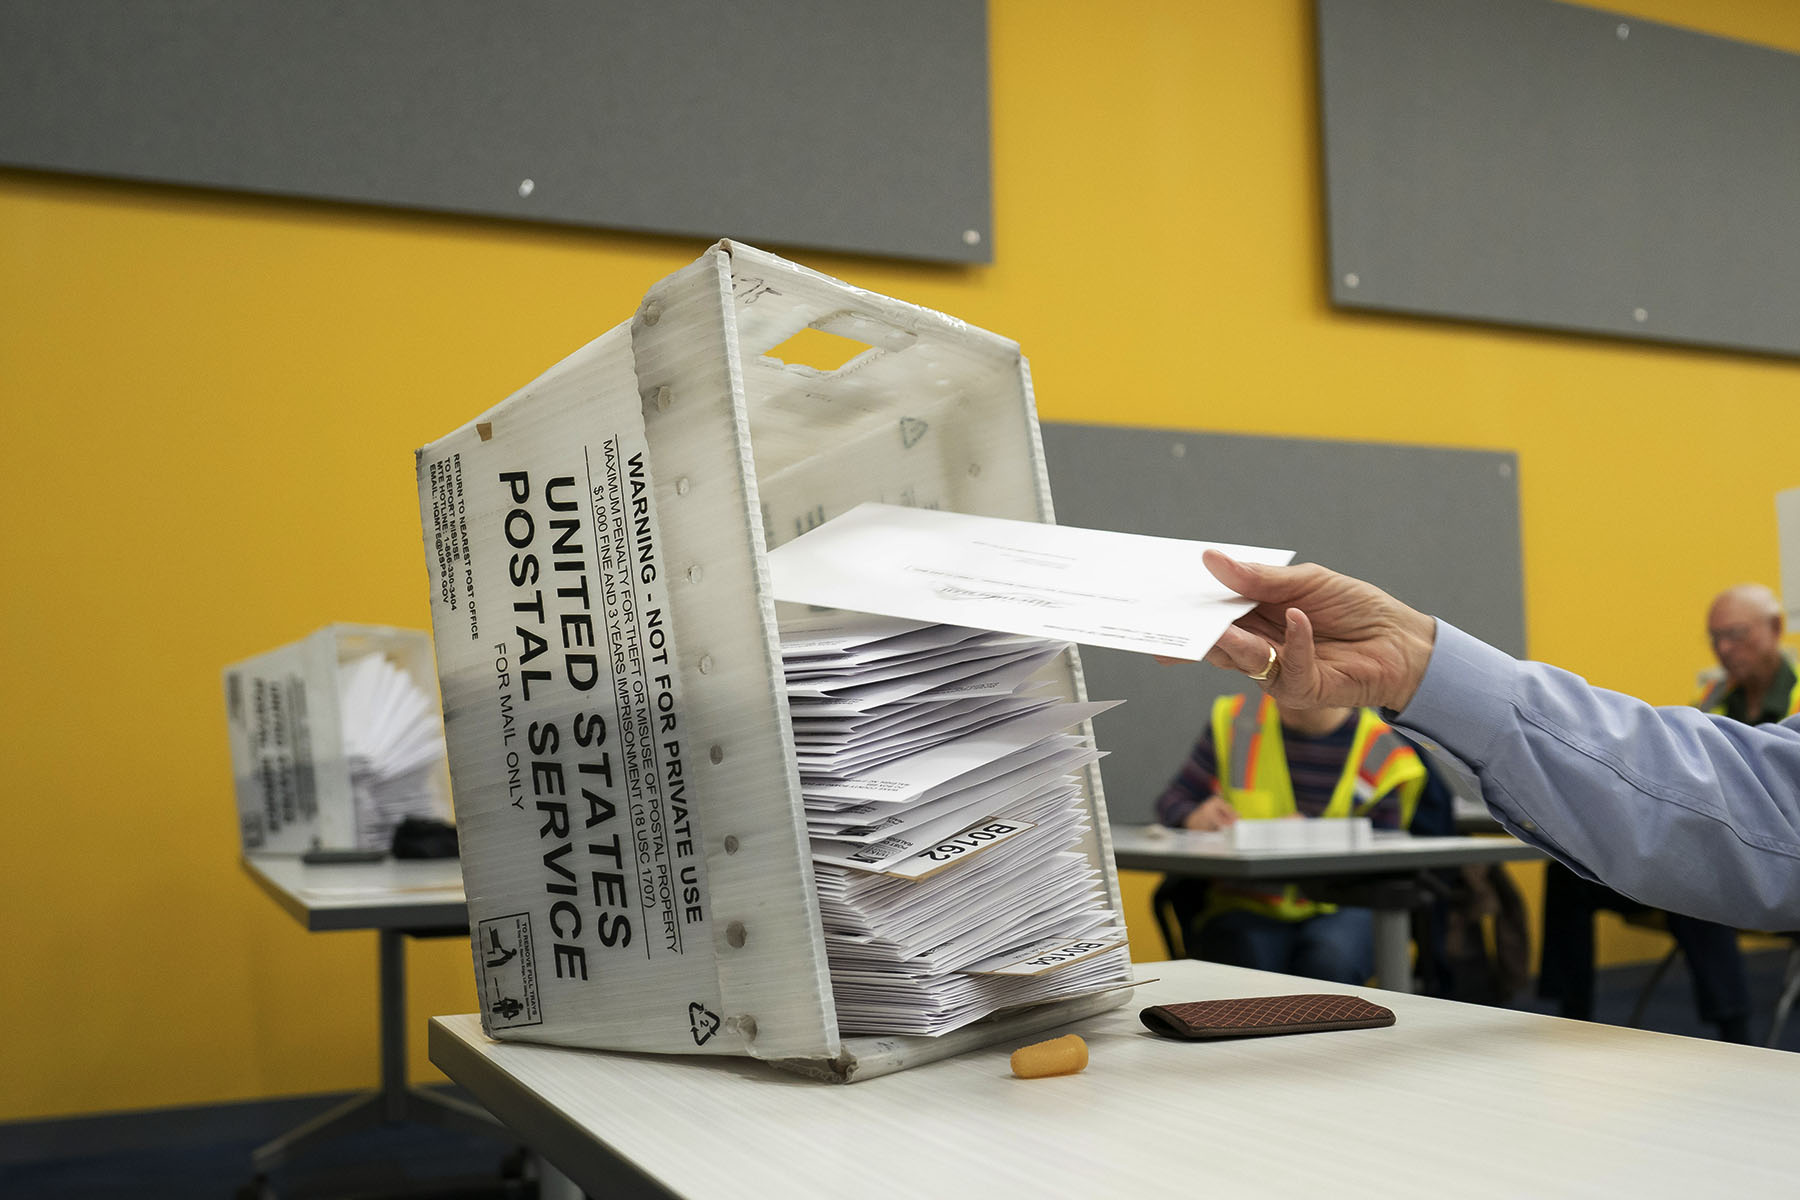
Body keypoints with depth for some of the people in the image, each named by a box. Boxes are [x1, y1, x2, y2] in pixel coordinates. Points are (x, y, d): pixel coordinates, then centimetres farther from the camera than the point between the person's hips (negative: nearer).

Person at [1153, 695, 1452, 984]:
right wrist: (1194, 818, -15)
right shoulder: (1233, 723, 4)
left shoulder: (1382, 750, 0)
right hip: (1244, 905, 0)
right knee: (1250, 964, -33)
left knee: (1330, 963, -33)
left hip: (1337, 910, 0)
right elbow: (1173, 800, 9)